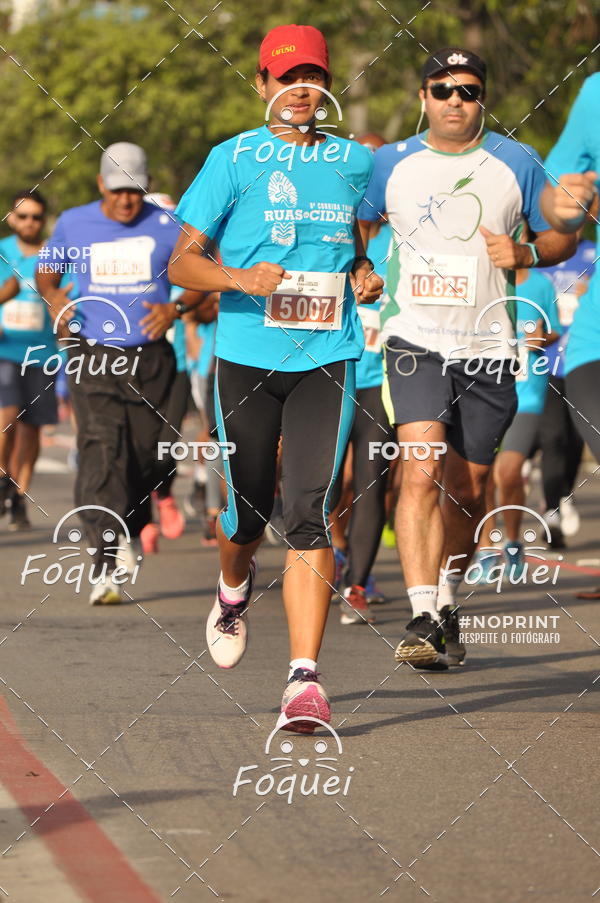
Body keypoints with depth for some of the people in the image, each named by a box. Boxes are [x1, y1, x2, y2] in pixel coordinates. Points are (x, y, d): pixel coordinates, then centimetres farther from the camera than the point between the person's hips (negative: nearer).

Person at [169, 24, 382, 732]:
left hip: (326, 360, 1)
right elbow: (181, 261, -1)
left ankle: (304, 675, -16)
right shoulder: (233, 160, 1)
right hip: (246, 356, -1)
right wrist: (240, 278, -19)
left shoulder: (355, 162, 11)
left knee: (310, 514, -13)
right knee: (249, 511, 7)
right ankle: (234, 588, 44)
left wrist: (366, 275, 7)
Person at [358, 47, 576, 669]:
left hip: (489, 347, 2)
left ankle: (446, 602, 28)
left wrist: (525, 253, -9)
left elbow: (561, 237, 12)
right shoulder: (389, 164, 5)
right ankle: (422, 618, -24)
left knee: (467, 489, 8)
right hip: (416, 340, -2)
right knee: (420, 470, -19)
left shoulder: (517, 163, 4)